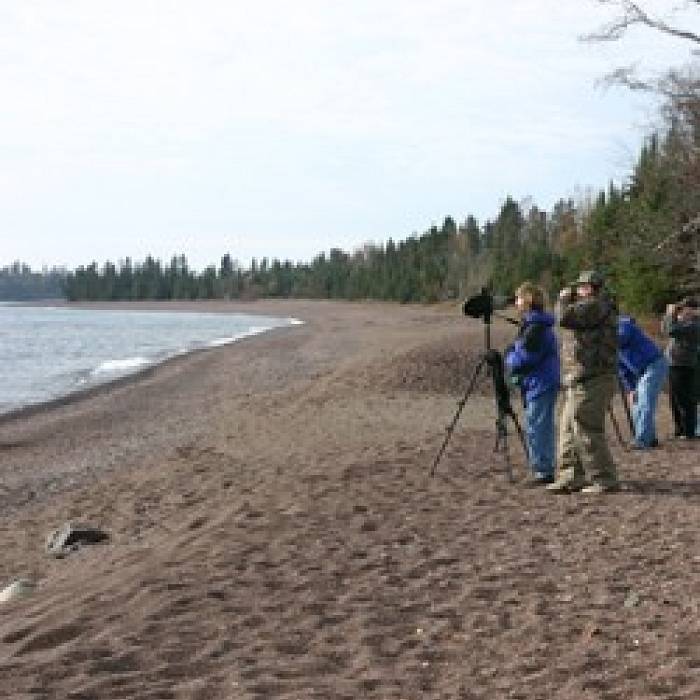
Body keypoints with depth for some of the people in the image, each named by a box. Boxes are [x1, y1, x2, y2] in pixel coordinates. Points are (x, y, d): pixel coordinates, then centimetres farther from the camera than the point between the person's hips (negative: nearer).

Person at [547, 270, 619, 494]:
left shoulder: (595, 306, -12)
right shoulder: (592, 308, 20)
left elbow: (565, 317, -20)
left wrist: (564, 298, -5)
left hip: (590, 381, -11)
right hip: (582, 380, 11)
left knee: (586, 430, -10)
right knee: (569, 430, 12)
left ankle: (605, 480, -5)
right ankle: (570, 477, 16)